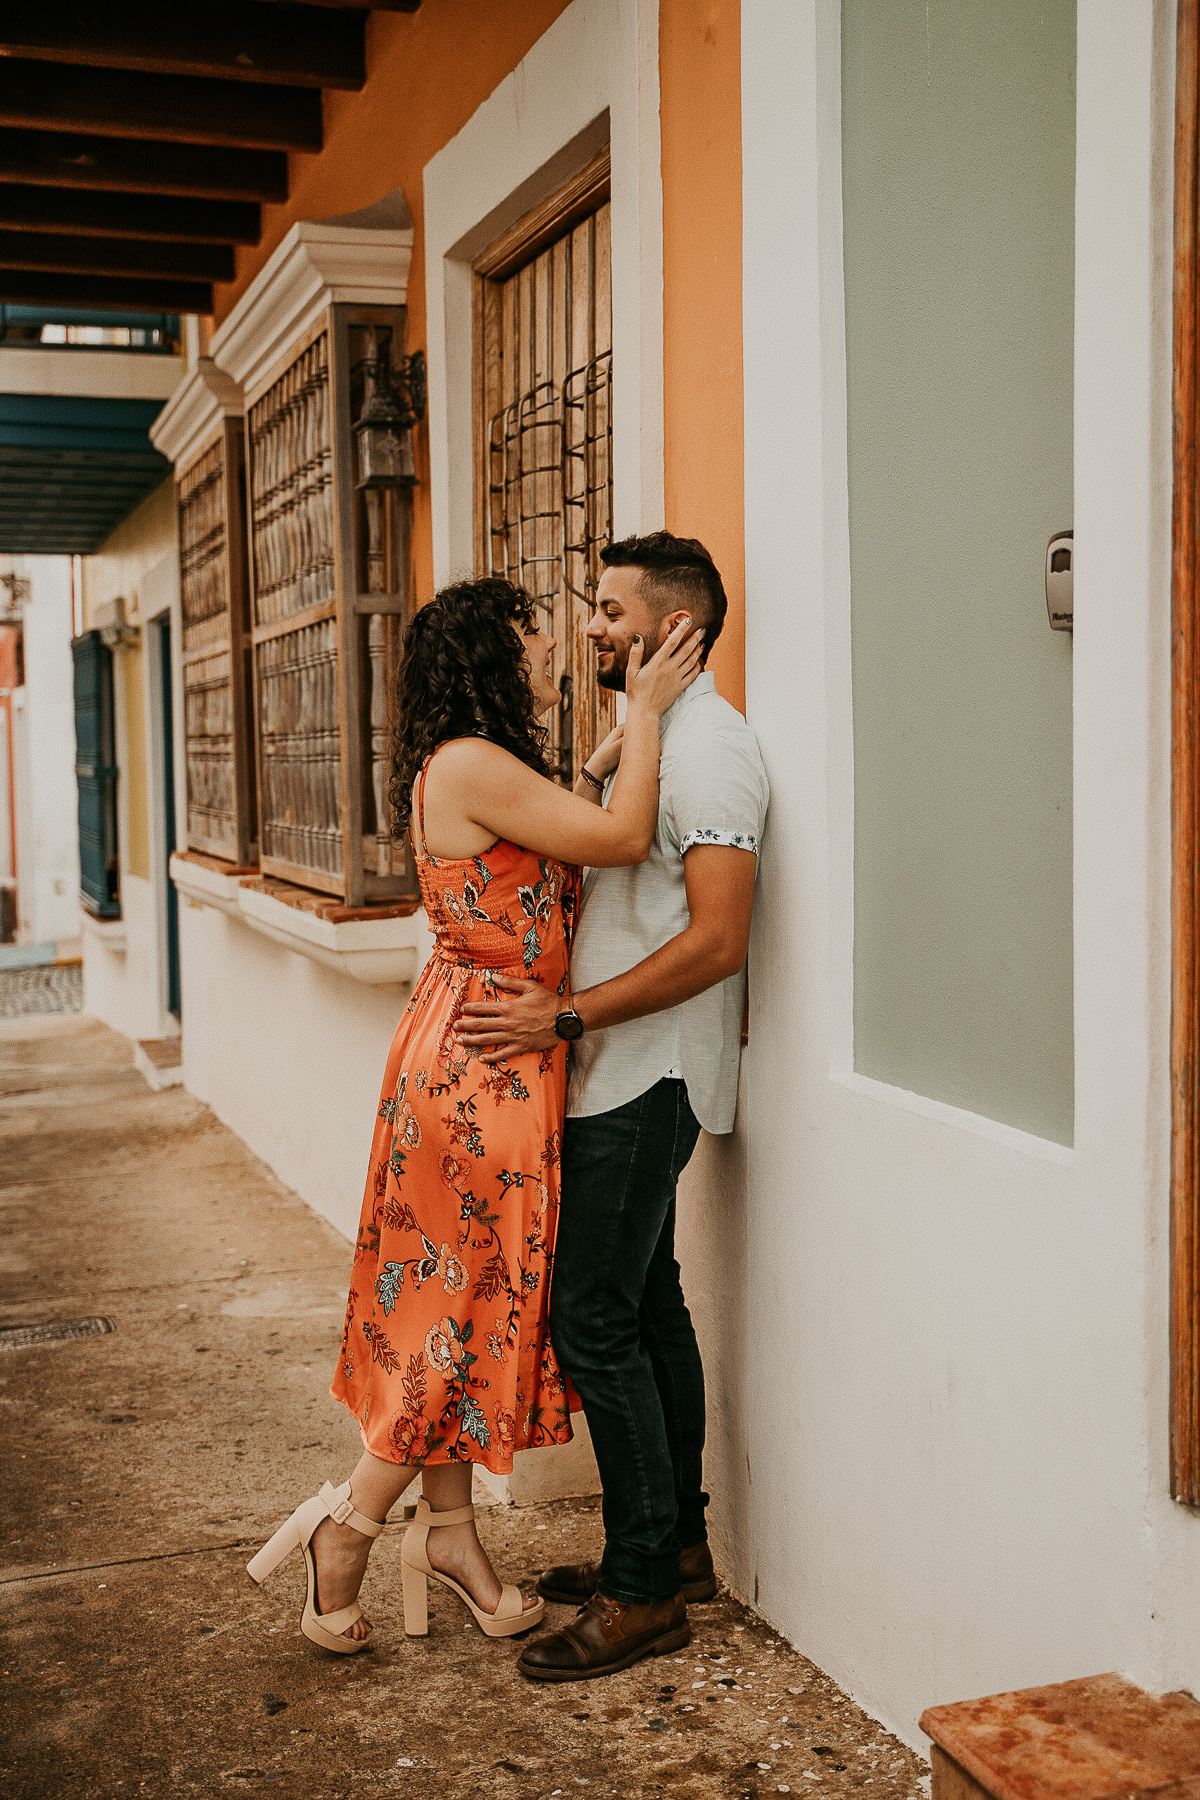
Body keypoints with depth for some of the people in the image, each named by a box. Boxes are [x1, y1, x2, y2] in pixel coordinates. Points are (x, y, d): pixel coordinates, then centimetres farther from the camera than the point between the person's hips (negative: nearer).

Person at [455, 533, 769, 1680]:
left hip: (648, 1080, -10)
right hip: (626, 1077, 10)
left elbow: (715, 941, -24)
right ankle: (677, 1545, 27)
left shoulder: (707, 743, -16)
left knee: (593, 1321, -7)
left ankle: (642, 1588, 4)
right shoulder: (647, 738, 16)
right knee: (648, 1308, 15)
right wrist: (541, 998, 10)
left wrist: (564, 1016, -23)